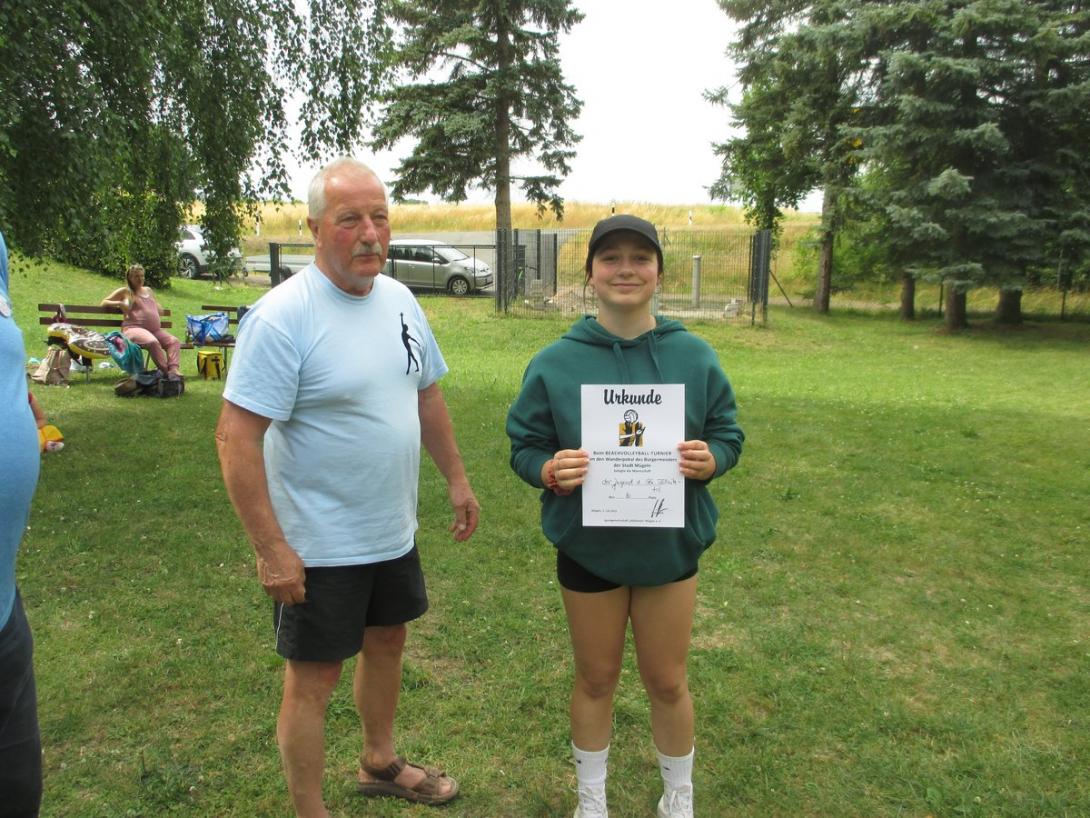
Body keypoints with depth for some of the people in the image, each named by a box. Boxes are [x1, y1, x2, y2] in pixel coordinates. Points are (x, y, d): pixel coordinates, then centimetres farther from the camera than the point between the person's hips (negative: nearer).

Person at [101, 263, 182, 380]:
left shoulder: (148, 290, 29)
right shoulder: (125, 291, 15)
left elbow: (160, 311, 36)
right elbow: (104, 302, 15)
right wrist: (119, 303, -2)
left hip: (155, 329, 6)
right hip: (134, 328, -5)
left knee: (174, 341, -22)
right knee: (153, 342, -37)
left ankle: (174, 370, -40)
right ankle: (166, 372, -40)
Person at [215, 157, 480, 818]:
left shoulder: (399, 299, 2)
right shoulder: (283, 316, -21)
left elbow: (427, 393, 13)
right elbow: (237, 436, -22)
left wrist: (457, 479, 13)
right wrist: (272, 550, -23)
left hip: (394, 532, 8)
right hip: (319, 547, -7)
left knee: (387, 642, 23)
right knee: (315, 678, 8)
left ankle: (380, 763, 47)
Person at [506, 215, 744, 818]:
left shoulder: (694, 357, -5)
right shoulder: (555, 362, -8)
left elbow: (729, 434, 3)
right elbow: (524, 446, -2)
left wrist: (709, 461, -19)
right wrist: (549, 471, -24)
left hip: (670, 545, 1)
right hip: (587, 548, 0)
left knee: (666, 681, 16)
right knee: (595, 679, 17)